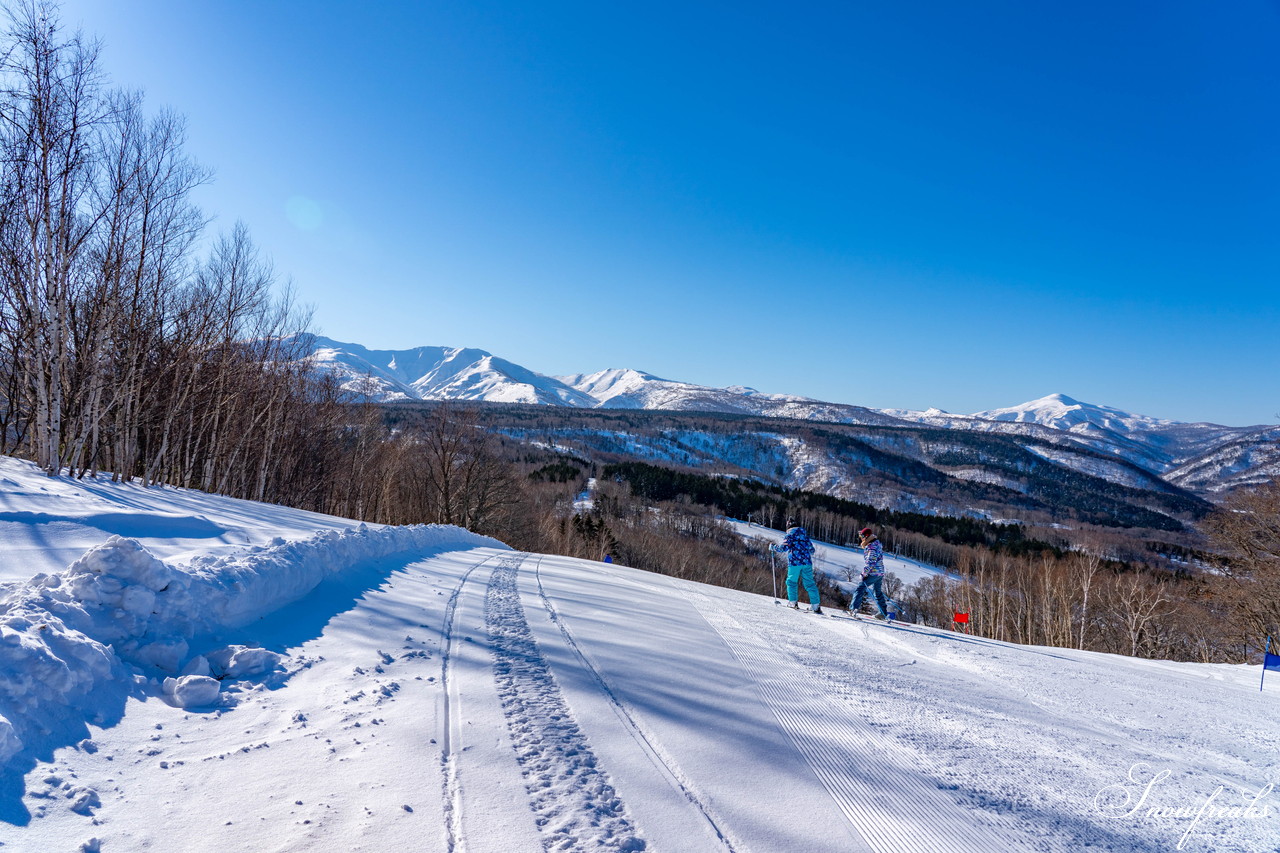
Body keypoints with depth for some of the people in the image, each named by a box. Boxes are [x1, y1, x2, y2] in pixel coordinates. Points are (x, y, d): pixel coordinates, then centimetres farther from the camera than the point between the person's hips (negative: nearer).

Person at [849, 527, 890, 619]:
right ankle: (884, 613, 21)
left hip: (873, 573, -10)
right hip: (880, 573, 10)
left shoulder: (872, 547, -17)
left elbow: (870, 562, -22)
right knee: (878, 592, 17)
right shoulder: (877, 544, 15)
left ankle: (854, 608, -14)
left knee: (861, 588, -9)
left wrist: (864, 573, -17)